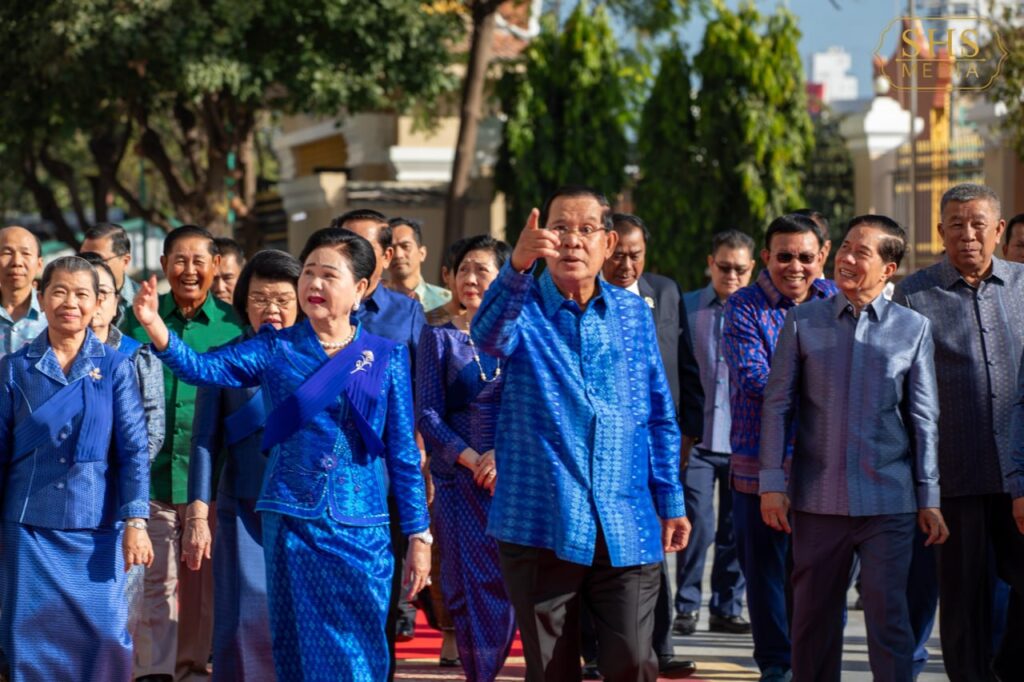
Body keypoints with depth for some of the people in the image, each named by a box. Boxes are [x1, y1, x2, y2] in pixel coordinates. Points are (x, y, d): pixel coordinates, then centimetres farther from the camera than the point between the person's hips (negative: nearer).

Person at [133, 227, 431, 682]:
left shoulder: (386, 359, 4)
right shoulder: (276, 349, 5)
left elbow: (402, 453, 5)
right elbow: (204, 369, -7)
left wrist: (419, 534, 4)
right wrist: (156, 328, -24)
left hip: (361, 530, 0)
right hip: (292, 525, 0)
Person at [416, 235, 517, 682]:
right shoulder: (439, 338, 8)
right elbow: (427, 414, 1)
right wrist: (472, 459, -12)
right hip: (459, 478, 0)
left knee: (509, 585, -5)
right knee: (471, 586, -2)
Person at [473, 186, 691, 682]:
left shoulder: (633, 313, 10)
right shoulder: (523, 307, 0)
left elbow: (659, 416, 15)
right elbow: (489, 336, -25)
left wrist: (671, 504, 10)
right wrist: (519, 264, -44)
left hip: (627, 527, 2)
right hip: (541, 524, -2)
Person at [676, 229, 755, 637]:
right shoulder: (686, 308, 6)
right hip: (697, 437, -1)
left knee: (737, 529, 6)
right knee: (699, 525, -8)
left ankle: (727, 608, 17)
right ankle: (687, 607, 4)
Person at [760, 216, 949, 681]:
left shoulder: (913, 328, 4)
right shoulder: (803, 321, 5)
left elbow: (924, 419, 6)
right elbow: (777, 405, 5)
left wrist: (929, 499, 3)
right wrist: (772, 483, -1)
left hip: (887, 500, -1)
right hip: (817, 498, 1)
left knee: (888, 616, -5)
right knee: (813, 619, 8)